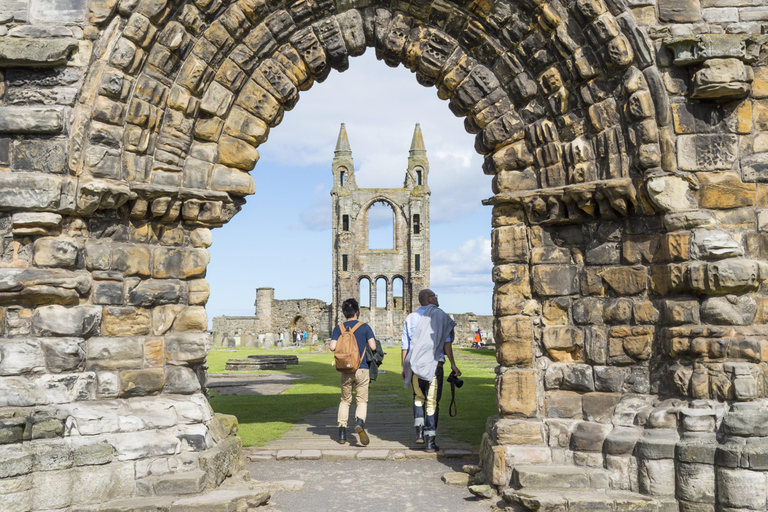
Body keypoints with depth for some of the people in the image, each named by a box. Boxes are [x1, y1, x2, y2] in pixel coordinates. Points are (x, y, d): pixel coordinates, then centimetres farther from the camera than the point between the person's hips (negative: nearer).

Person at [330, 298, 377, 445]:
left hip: (346, 370, 2)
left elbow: (333, 347, -8)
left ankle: (342, 432, 11)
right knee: (362, 400, 4)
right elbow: (373, 346, -7)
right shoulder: (365, 327, -2)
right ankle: (360, 422, -24)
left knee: (345, 400, 16)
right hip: (362, 369, -2)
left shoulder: (339, 328, 2)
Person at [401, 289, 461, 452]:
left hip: (414, 366, 3)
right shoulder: (441, 316, -1)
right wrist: (452, 364, -5)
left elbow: (404, 346, 8)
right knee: (432, 402, 3)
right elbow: (447, 343, -7)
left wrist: (404, 368, 15)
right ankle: (430, 441, 3)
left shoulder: (410, 318, 8)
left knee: (418, 398, 22)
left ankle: (419, 431, 9)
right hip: (434, 365, -3)